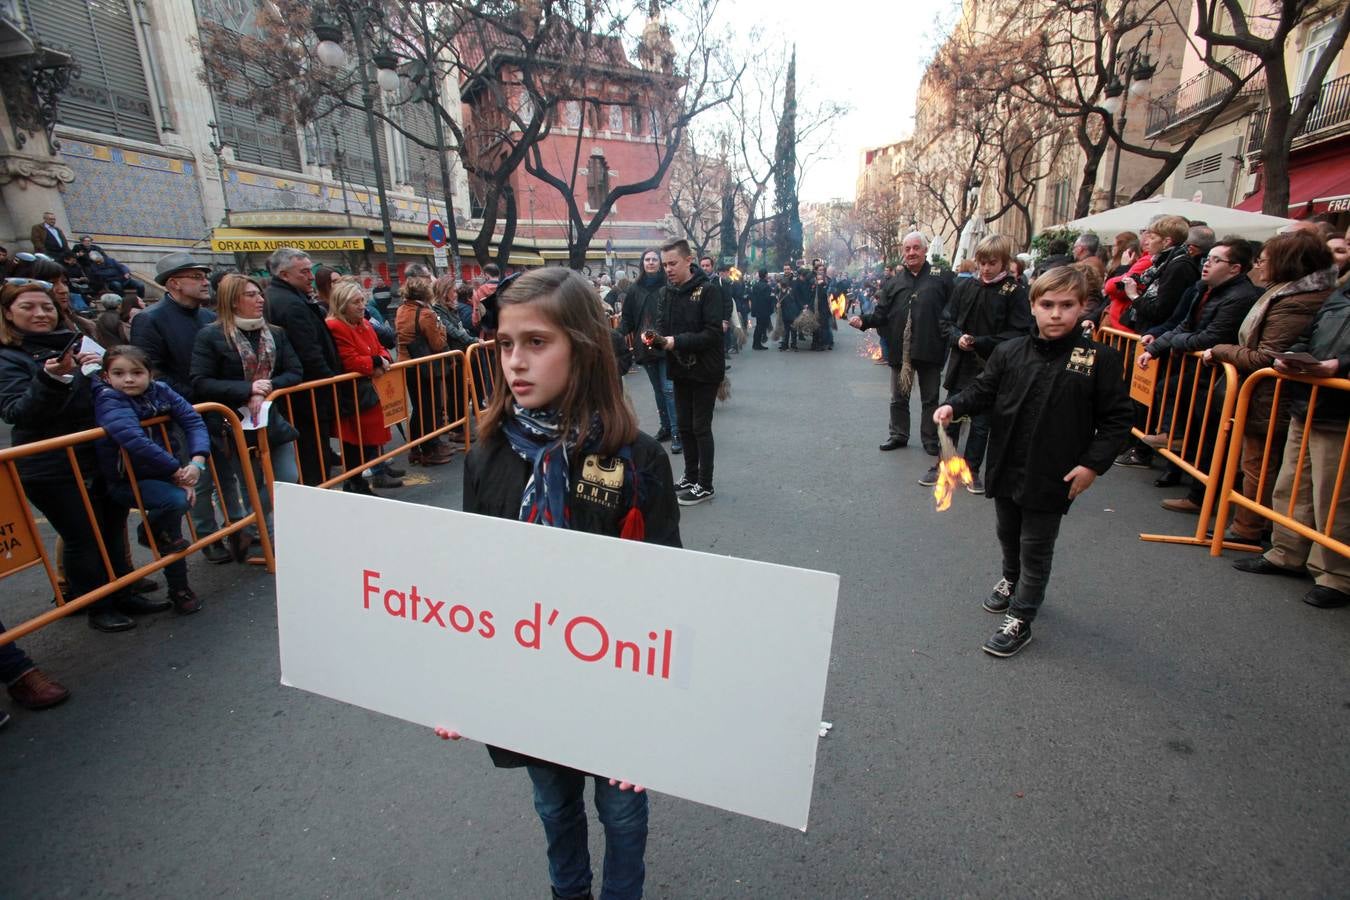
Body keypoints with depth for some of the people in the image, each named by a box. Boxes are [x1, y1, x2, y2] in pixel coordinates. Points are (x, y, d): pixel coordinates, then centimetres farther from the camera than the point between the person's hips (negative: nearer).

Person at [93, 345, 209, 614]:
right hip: (124, 481, -6)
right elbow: (135, 441, -32)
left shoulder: (160, 391, -3)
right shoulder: (109, 401, -19)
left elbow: (193, 420, -9)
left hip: (159, 471, 6)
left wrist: (196, 463, -23)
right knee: (176, 500, -25)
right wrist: (177, 472, -29)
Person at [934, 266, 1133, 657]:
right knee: (1008, 533, 23)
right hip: (1006, 467, 4)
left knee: (1036, 547, 8)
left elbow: (1117, 418, -6)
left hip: (1052, 476, -3)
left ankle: (1019, 620, 21)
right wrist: (954, 406, -18)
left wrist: (1093, 464, -13)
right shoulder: (1010, 351, -4)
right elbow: (983, 390, 2)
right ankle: (1011, 580, 51)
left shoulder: (1100, 358, -10)